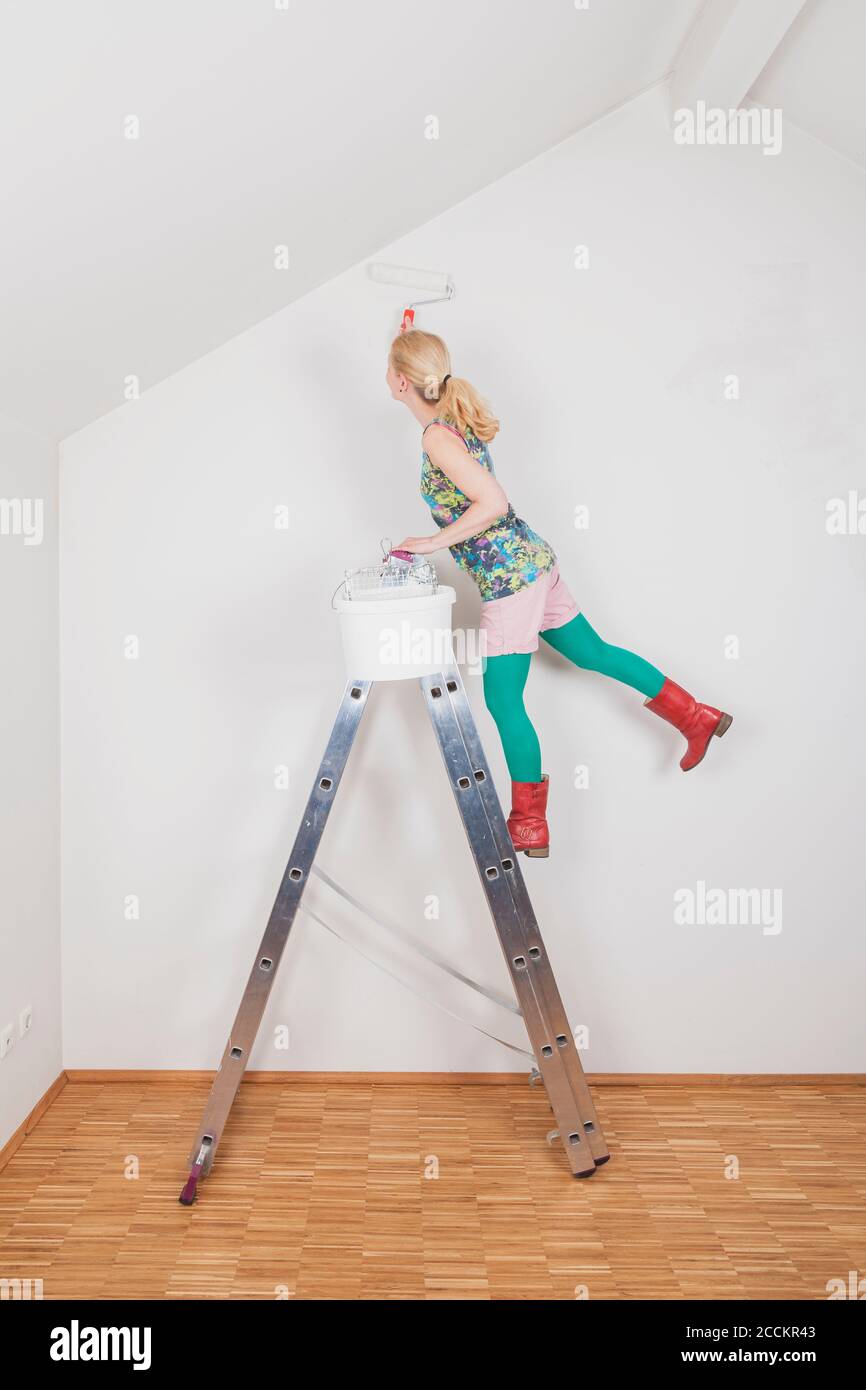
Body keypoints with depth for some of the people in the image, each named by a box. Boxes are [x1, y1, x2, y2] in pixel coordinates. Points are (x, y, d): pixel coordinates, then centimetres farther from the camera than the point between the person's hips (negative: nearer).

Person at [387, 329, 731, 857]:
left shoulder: (437, 436, -18)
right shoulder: (460, 414, 7)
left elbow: (492, 503, -26)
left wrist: (433, 542, -16)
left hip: (509, 577, -9)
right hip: (533, 560, 9)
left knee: (504, 701, 1)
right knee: (593, 653, 21)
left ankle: (530, 828, 13)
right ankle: (697, 717, 31)